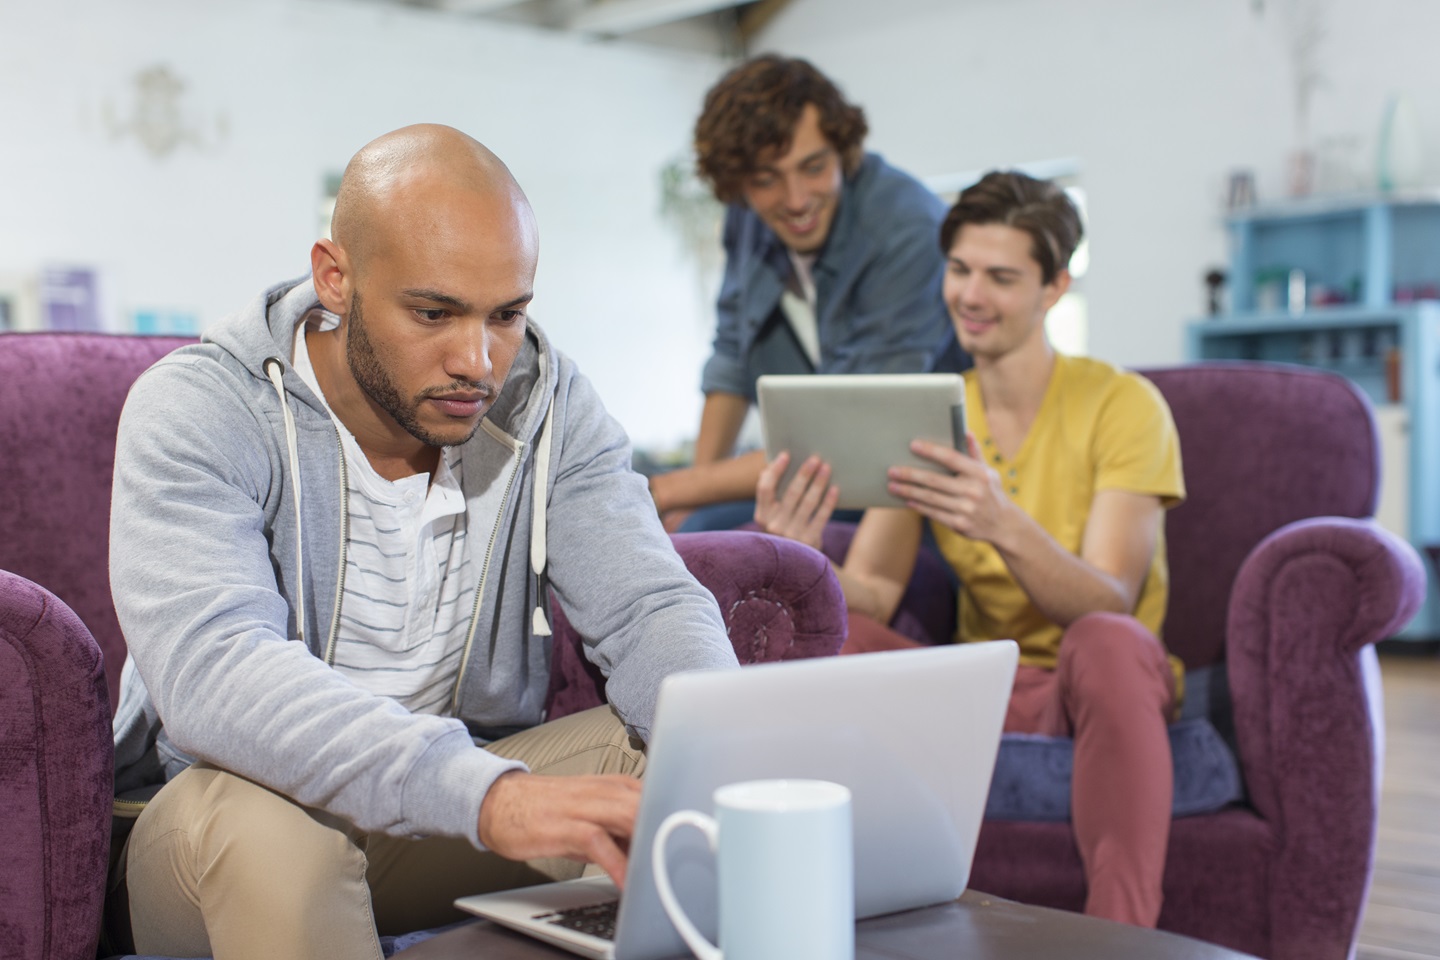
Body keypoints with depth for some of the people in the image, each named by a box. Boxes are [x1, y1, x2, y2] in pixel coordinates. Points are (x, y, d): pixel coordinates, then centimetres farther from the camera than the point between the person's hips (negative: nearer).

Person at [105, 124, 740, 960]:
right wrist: (487, 796, -51)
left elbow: (649, 609, -11)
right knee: (262, 814, -37)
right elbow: (209, 670, -35)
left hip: (468, 800, 4)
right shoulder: (196, 412, -19)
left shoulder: (548, 404, -5)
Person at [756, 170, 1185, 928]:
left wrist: (1007, 528, -38)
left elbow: (1107, 605, -19)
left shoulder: (1121, 404, -7)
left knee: (1106, 641, -38)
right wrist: (802, 559, -29)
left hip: (1103, 687, -3)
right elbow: (873, 593, -6)